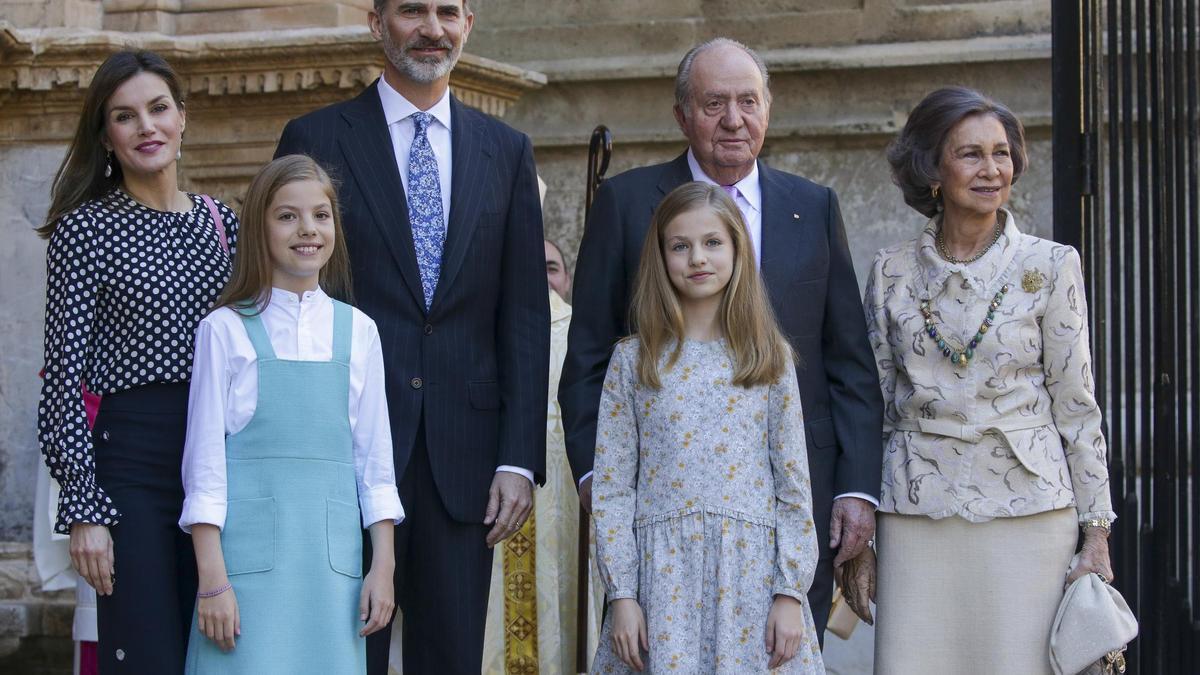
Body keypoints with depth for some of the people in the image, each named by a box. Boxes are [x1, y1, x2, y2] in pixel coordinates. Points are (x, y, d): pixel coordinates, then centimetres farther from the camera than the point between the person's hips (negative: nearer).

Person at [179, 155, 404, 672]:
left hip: (333, 560, 3)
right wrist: (212, 579, -6)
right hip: (250, 556, -3)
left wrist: (382, 566, 8)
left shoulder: (357, 331, 10)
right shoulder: (226, 330, 1)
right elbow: (204, 460, 0)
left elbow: (374, 457, 13)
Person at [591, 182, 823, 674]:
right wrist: (621, 595, -4)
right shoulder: (632, 360, 6)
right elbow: (611, 489, 3)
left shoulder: (771, 359, 7)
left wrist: (790, 593, -3)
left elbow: (793, 485, 5)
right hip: (662, 575, 0)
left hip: (752, 576, 0)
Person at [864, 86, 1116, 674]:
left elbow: (1076, 405, 2)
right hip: (917, 515, 2)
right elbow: (875, 405, 11)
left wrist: (1097, 534, -1)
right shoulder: (891, 272, 6)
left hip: (1026, 511, -2)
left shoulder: (1050, 267, 1)